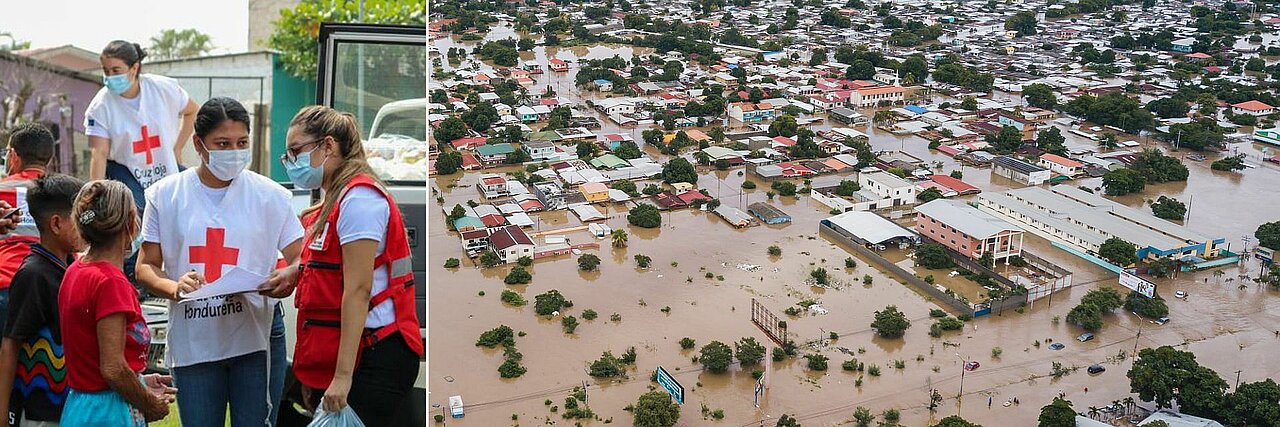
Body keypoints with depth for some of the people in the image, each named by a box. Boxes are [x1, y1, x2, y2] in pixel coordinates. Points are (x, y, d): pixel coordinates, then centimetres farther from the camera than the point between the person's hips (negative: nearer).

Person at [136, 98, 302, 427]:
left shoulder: (270, 195, 1)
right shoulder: (166, 195, 4)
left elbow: (301, 258, 3)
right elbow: (145, 267, 6)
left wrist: (289, 276, -21)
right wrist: (174, 287, -16)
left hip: (256, 338, -1)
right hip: (192, 342, 1)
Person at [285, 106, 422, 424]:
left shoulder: (358, 198, -11)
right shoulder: (331, 202, 19)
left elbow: (358, 290, -18)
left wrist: (343, 375, -21)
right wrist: (310, 373, 16)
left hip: (374, 357, -9)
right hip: (332, 359, 9)